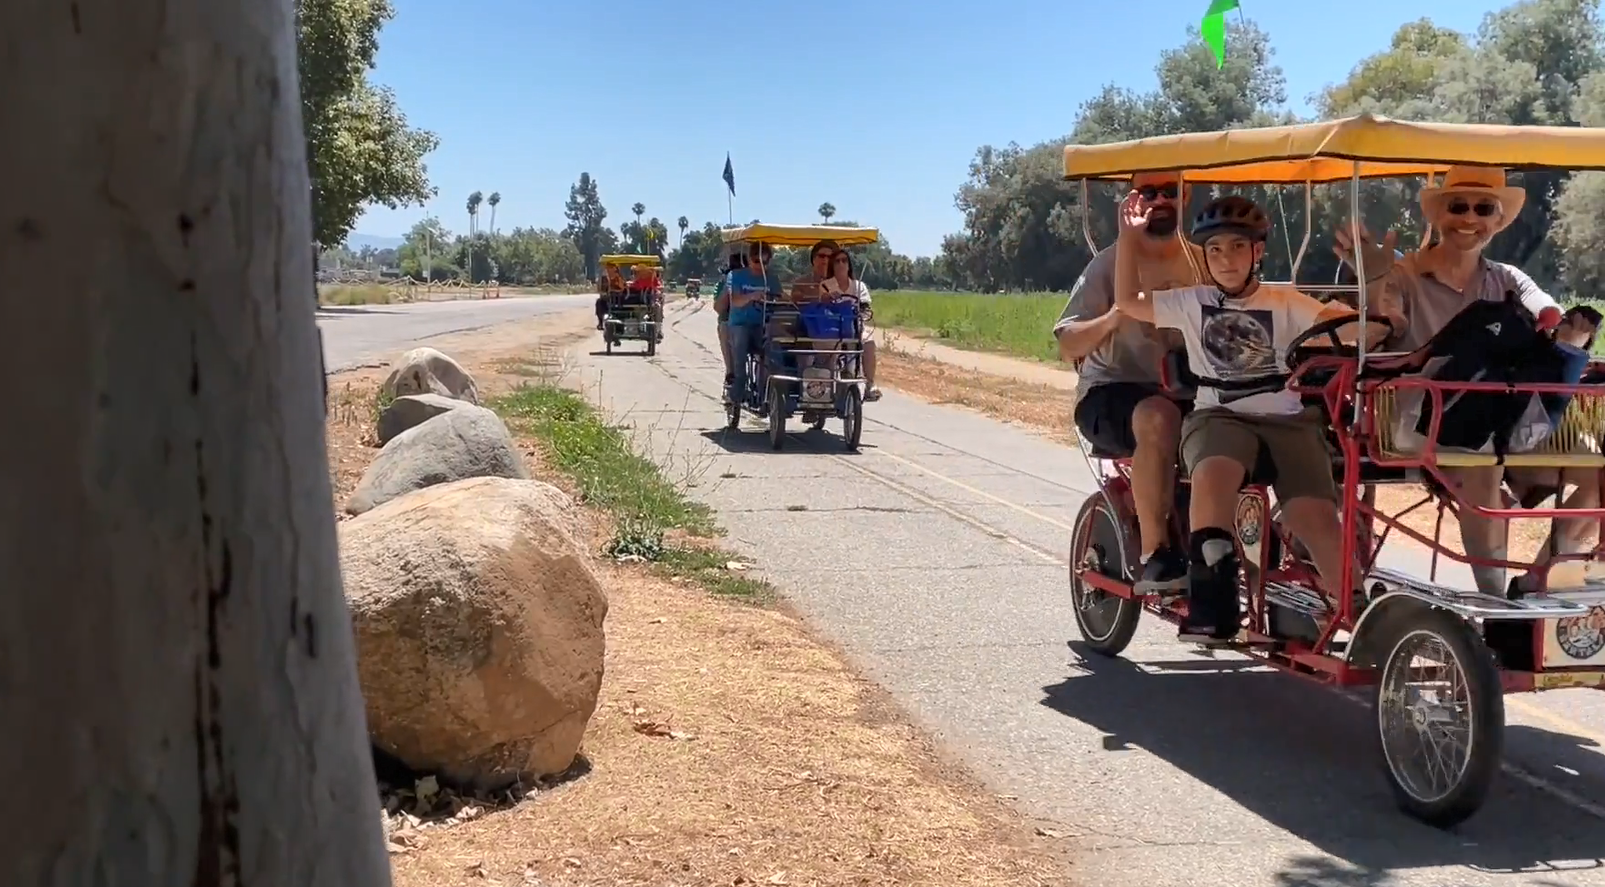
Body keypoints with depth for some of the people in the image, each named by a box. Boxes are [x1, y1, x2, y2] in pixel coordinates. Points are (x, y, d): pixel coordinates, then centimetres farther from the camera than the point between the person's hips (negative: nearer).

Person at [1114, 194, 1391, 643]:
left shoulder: (1284, 302, 13)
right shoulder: (1192, 303, 15)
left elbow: (1343, 320, 2)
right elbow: (1128, 300, 15)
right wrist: (1128, 236, 8)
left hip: (1288, 420, 0)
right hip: (1219, 417, 0)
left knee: (1316, 516, -23)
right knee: (1214, 472, -37)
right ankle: (1212, 601, -33)